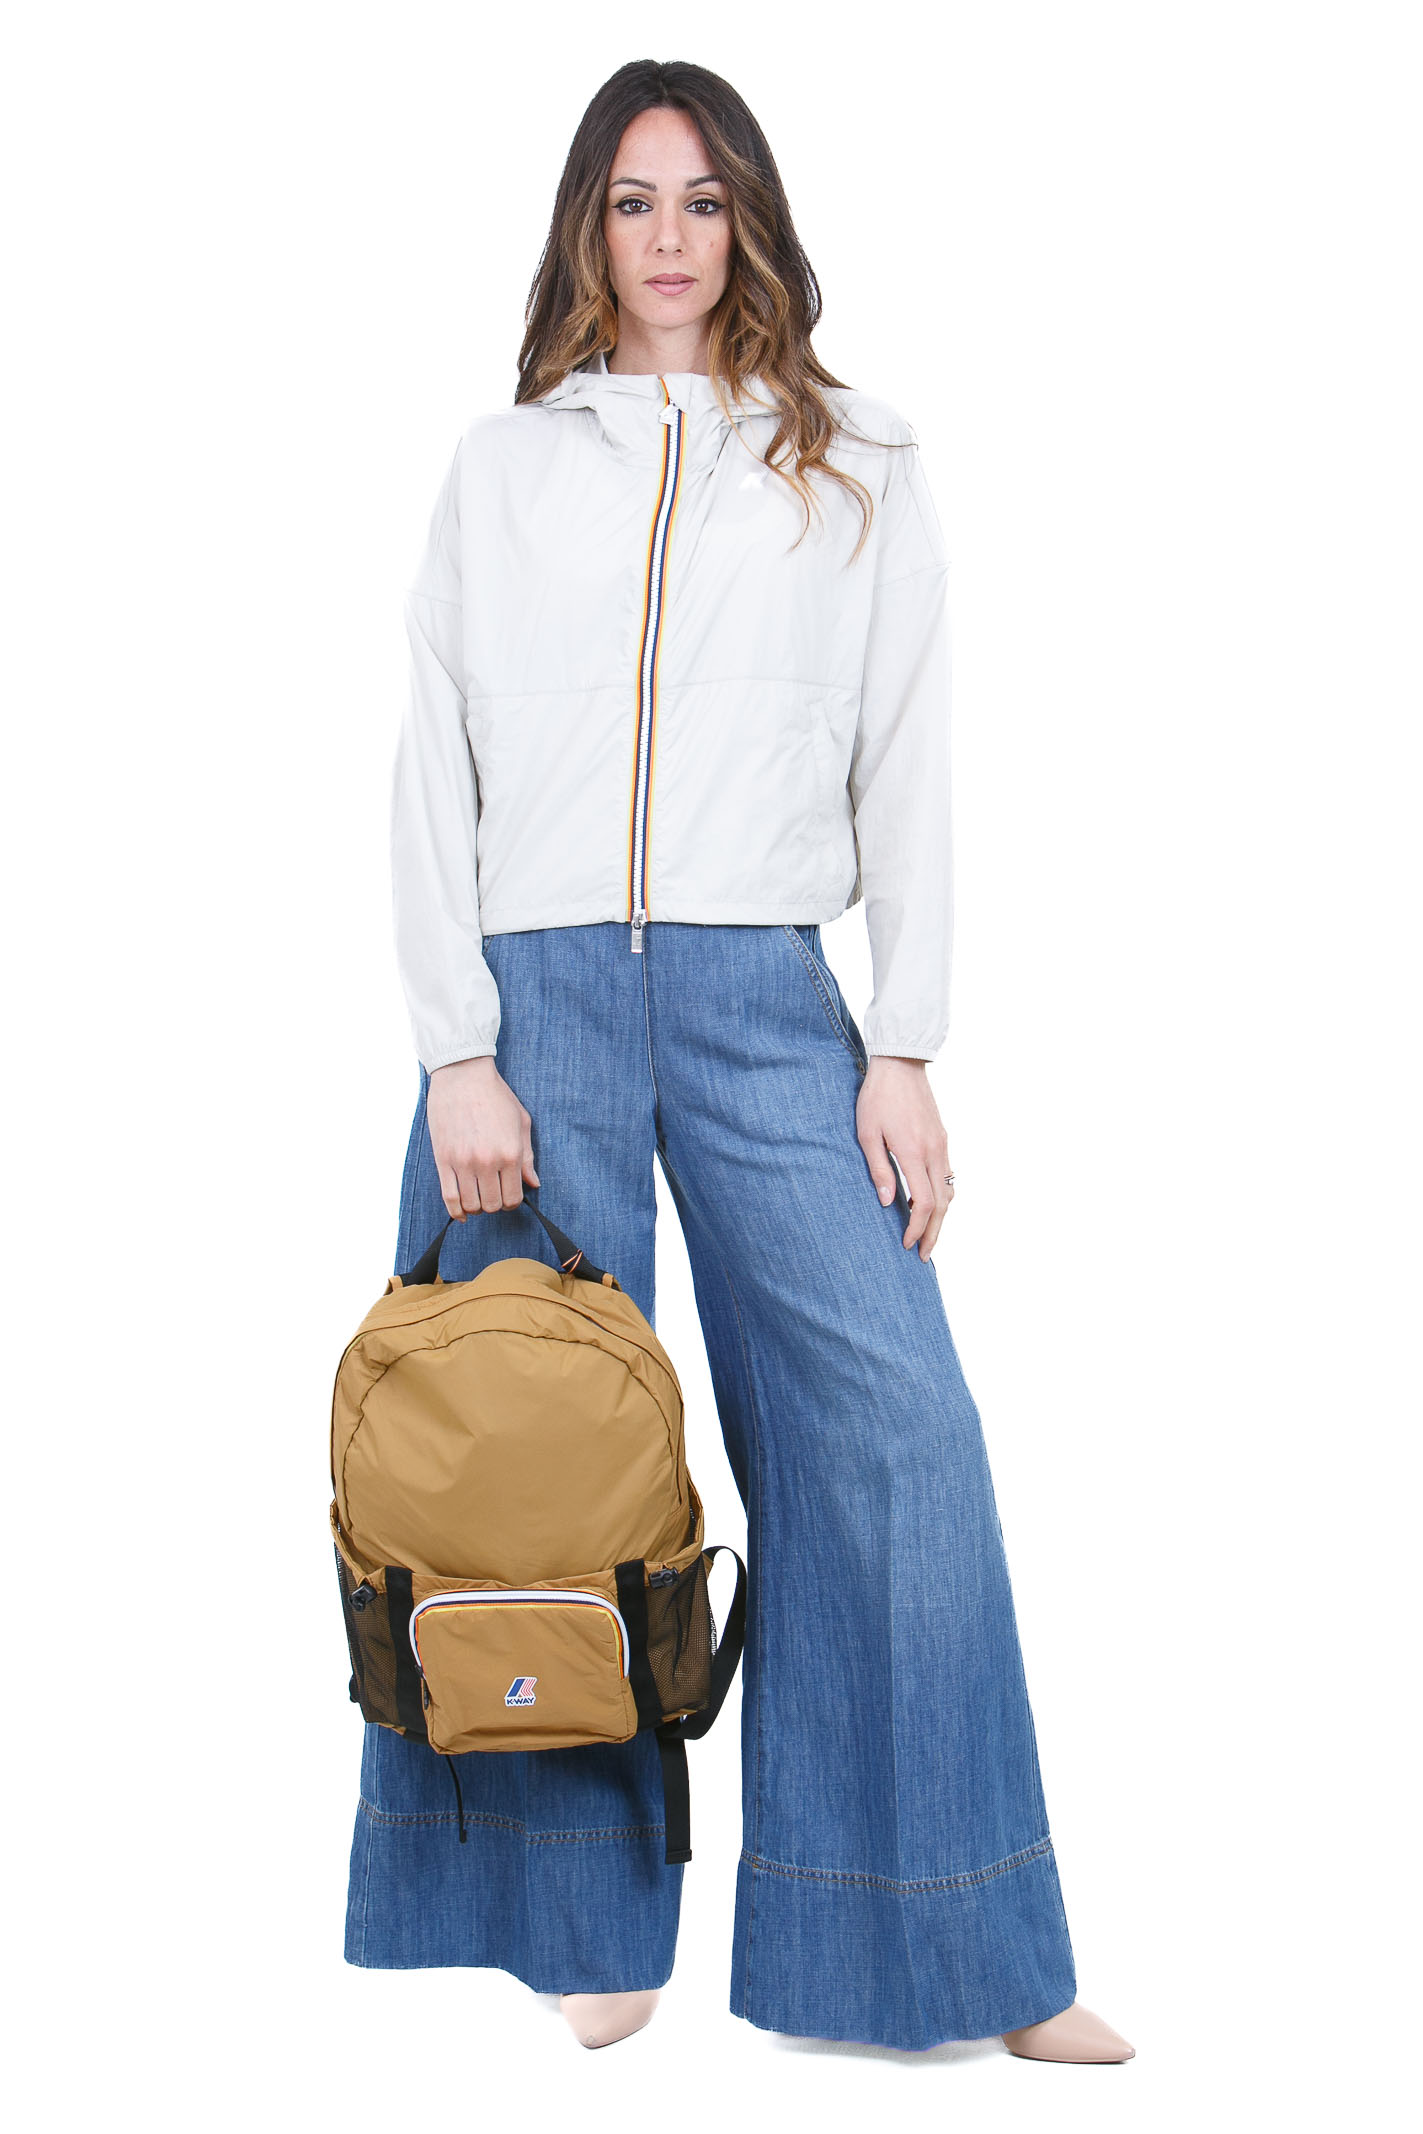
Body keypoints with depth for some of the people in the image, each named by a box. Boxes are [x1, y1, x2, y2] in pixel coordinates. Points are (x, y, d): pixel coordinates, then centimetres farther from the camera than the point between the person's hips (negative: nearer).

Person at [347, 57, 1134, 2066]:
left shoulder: (857, 470, 13)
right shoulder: (504, 468, 12)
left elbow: (908, 767, 8)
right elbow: (435, 771, 6)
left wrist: (904, 1049, -1)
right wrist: (457, 1051, -4)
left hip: (760, 999, 0)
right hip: (530, 993, 0)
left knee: (895, 1426, -9)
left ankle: (966, 1959, 0)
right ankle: (584, 1929, 16)